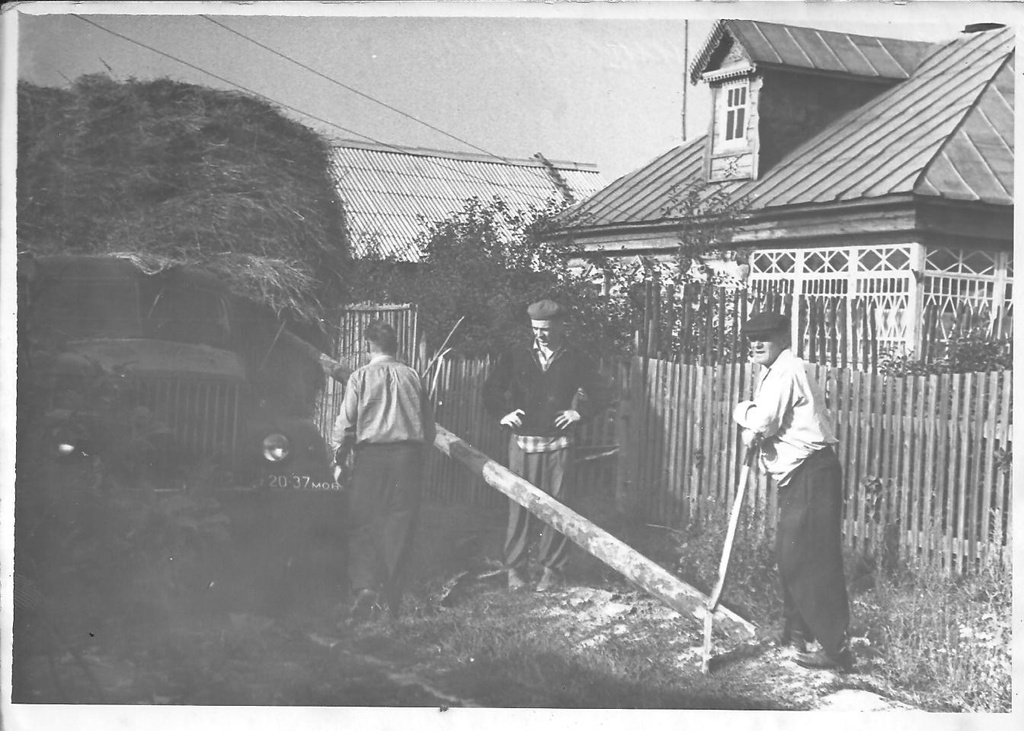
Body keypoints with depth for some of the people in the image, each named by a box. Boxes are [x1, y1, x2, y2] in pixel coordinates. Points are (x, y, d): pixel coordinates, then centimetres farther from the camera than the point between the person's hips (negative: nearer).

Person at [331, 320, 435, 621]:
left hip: (371, 455, -2)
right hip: (408, 456, 2)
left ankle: (365, 585, -12)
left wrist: (338, 459, 9)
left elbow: (345, 423, -2)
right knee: (399, 525, 8)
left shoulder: (360, 377, -1)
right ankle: (391, 595, 12)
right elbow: (428, 424, 9)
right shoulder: (412, 377, 6)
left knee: (364, 524, 5)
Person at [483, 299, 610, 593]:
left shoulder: (576, 361, 6)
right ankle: (516, 568, 8)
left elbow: (599, 393, 11)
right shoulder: (516, 357, 9)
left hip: (558, 444, -1)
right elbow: (491, 389, 15)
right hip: (522, 442, 1)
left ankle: (553, 569, 8)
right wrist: (502, 413, 2)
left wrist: (578, 412, -1)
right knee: (519, 505, 1)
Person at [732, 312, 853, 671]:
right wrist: (753, 432, -2)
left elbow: (763, 422, -21)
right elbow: (772, 423, 19)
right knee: (789, 554, 17)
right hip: (798, 475, 11)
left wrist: (743, 412, 0)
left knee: (810, 559, -9)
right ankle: (797, 632, 29)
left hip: (810, 475, -11)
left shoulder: (785, 371, -14)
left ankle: (835, 648, -5)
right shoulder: (777, 371, 20)